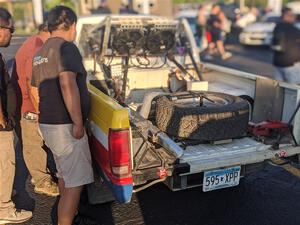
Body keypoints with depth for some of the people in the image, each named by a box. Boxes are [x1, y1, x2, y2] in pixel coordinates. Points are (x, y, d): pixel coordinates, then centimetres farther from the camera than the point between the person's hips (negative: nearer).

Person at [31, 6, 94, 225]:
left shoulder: (40, 53, 14)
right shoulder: (67, 47, -15)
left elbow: (35, 90, 23)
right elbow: (67, 84, -30)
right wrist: (78, 122, -25)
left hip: (47, 124, 10)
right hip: (66, 126, -9)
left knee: (64, 174, 23)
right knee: (75, 182, -2)